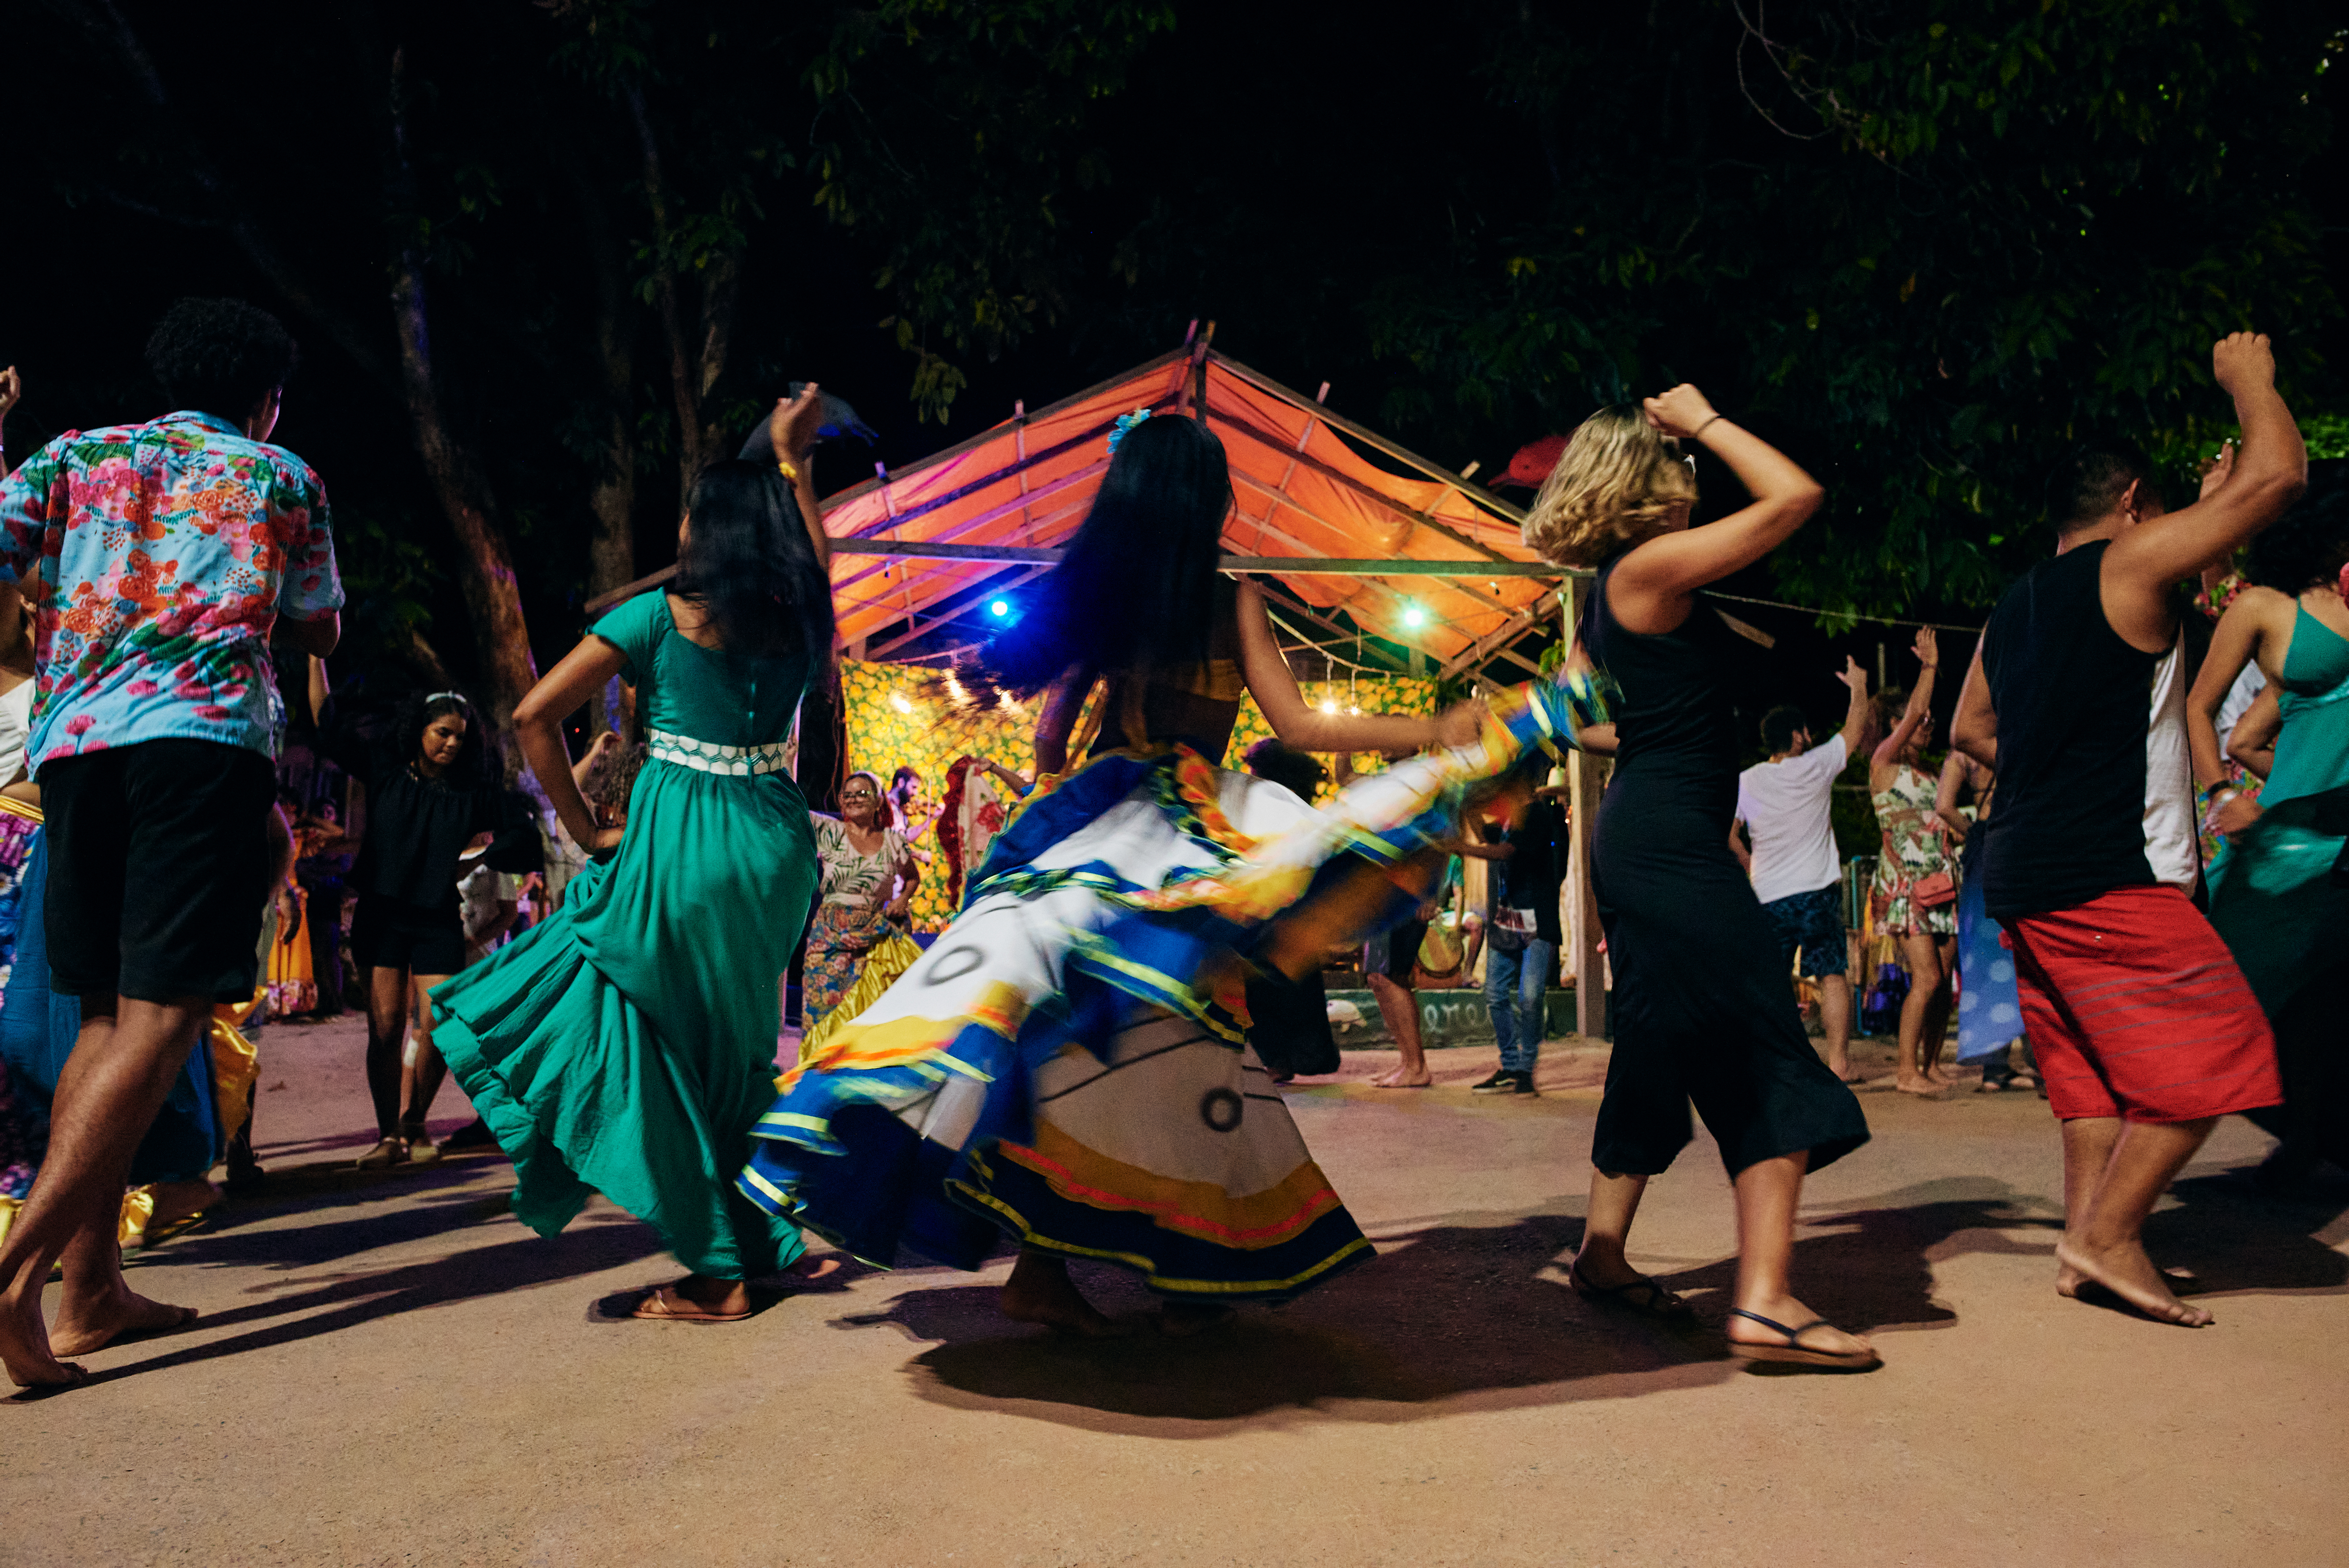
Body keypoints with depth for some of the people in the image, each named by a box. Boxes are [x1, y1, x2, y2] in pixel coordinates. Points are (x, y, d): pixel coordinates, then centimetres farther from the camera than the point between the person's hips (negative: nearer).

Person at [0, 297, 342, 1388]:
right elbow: (320, 631, 25)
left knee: (106, 1014, 11)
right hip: (206, 735, -4)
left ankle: (89, 1290, 11)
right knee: (163, 1016, -9)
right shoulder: (279, 476, 17)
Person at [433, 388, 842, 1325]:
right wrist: (793, 463, 37)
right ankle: (770, 1237, 27)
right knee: (732, 1049, 20)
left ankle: (720, 1273, 4)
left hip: (677, 848, -5)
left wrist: (587, 830, -1)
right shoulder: (794, 617, 5)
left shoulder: (660, 615, -6)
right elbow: (814, 562, 31)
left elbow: (534, 716, -9)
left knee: (643, 1047, 3)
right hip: (774, 843, 6)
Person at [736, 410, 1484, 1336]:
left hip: (1089, 829, 3)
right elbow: (1296, 727, -5)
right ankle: (1191, 1277, 12)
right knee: (1177, 1046, 5)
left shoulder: (1095, 599, 5)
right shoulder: (1231, 602, -3)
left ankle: (1041, 1266, -1)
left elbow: (1050, 739, 5)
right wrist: (1431, 733, -1)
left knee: (1069, 1041, 4)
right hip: (1184, 841, -3)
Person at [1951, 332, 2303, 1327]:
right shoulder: (2131, 563, -6)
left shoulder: (2012, 607, 17)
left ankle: (2083, 1235, 17)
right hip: (2095, 871, -9)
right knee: (2213, 1041, -1)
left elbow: (1970, 731, 27)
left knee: (2093, 1058, 16)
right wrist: (2248, 378, 10)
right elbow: (2277, 474, -6)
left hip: (2018, 870, 9)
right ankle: (2110, 1235, -1)